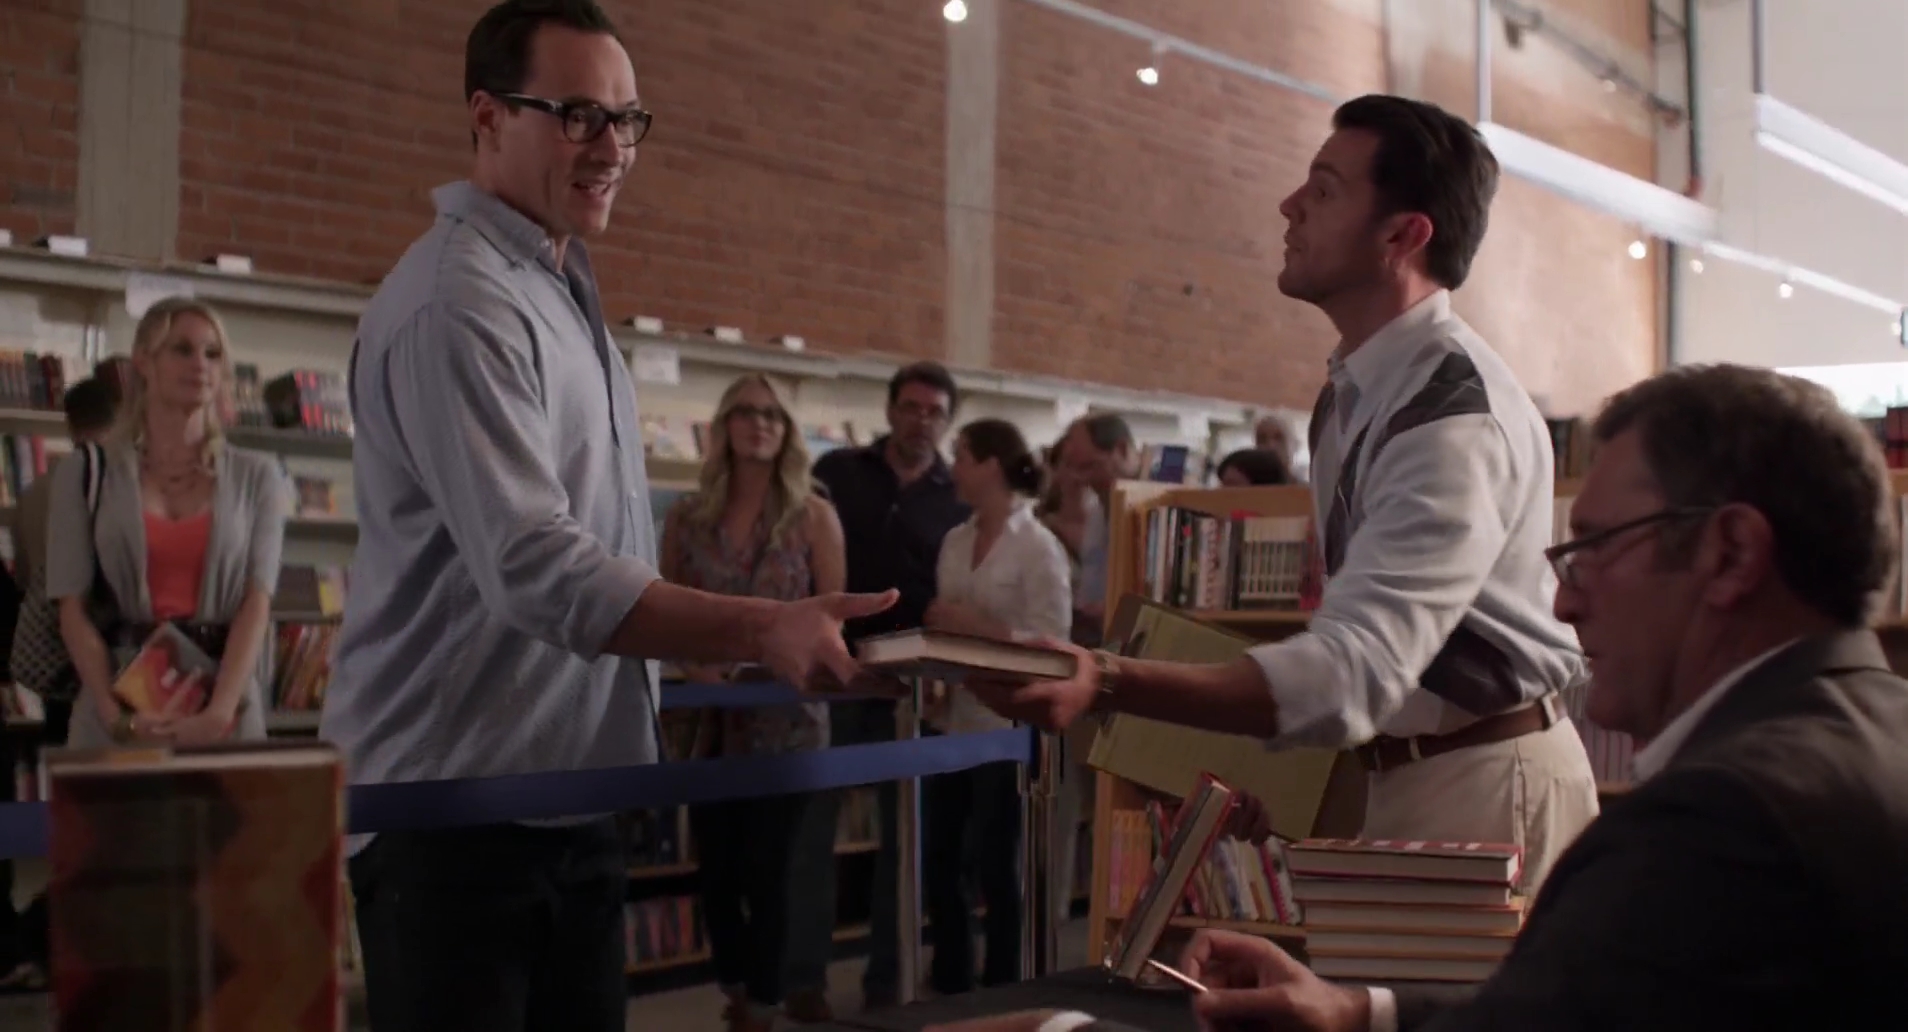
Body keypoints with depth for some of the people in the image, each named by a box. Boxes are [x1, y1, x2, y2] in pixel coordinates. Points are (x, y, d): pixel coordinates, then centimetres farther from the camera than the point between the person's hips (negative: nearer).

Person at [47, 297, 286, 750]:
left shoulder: (256, 476, 7)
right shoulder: (84, 476, 7)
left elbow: (257, 601, -2)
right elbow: (73, 608, 0)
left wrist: (219, 712, -16)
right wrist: (116, 716, -13)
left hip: (226, 706, 0)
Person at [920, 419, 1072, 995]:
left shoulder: (1037, 545, -9)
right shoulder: (955, 540, 9)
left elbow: (1051, 640, -14)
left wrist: (975, 626, -18)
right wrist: (940, 626, -7)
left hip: (1006, 724, -6)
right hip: (951, 718, 6)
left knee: (993, 865, 3)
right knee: (938, 859, 11)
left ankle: (1002, 993, 19)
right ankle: (949, 987, 25)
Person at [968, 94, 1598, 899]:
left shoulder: (1458, 413, -25)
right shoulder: (1356, 390, 7)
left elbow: (1359, 669, -36)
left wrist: (1109, 684, -45)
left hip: (1484, 779, -9)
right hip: (1402, 772, 9)